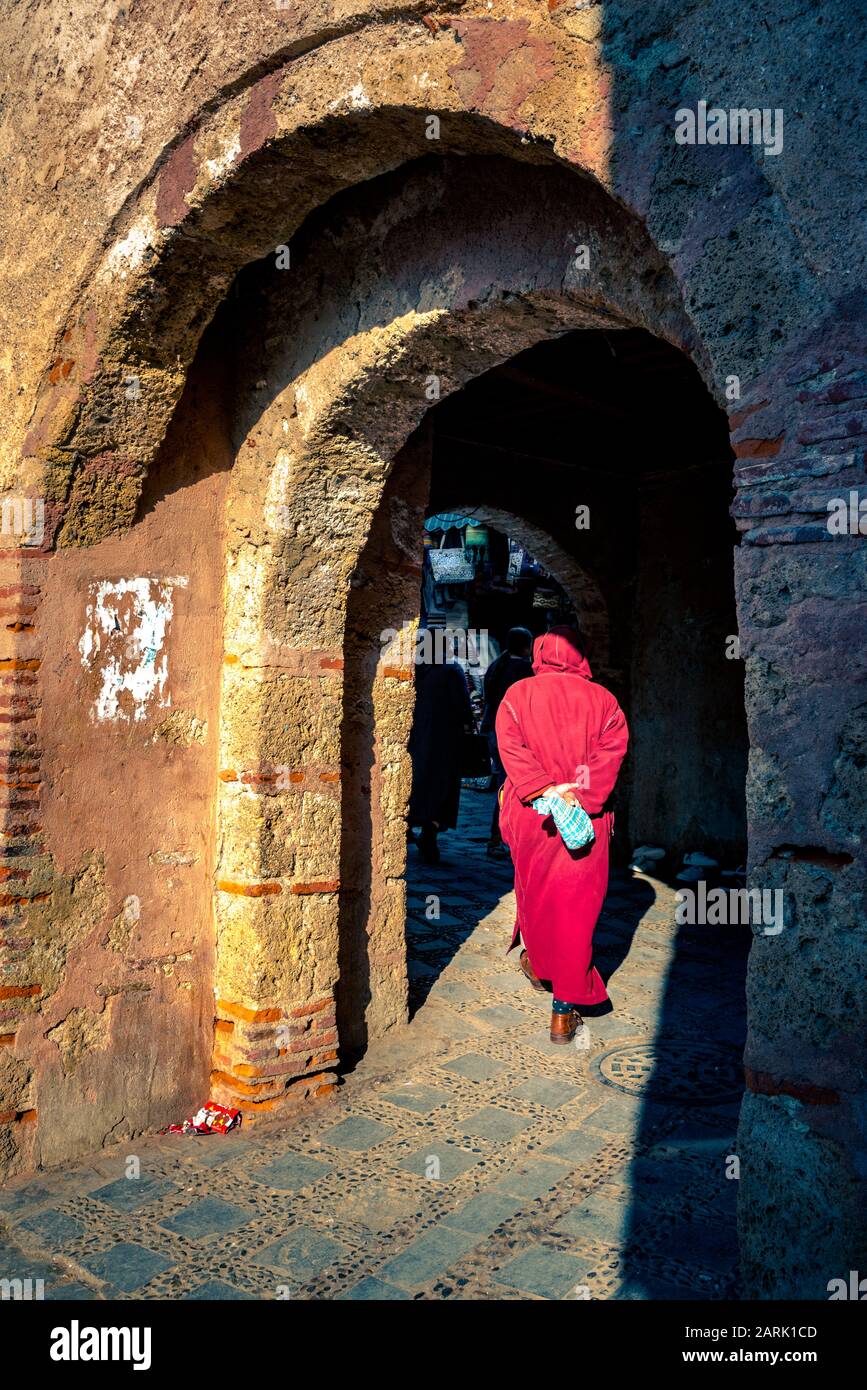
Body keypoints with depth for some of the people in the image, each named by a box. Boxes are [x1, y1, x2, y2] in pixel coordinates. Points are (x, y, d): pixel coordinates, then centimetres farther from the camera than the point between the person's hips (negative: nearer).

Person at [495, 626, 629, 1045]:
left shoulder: (516, 695, 3)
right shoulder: (603, 700, 3)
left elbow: (511, 748, -10)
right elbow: (613, 750, -9)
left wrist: (545, 790, -17)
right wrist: (579, 799, -15)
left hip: (530, 814, 1)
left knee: (534, 892, 22)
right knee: (576, 907, 2)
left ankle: (537, 963, 44)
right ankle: (565, 1010, 4)